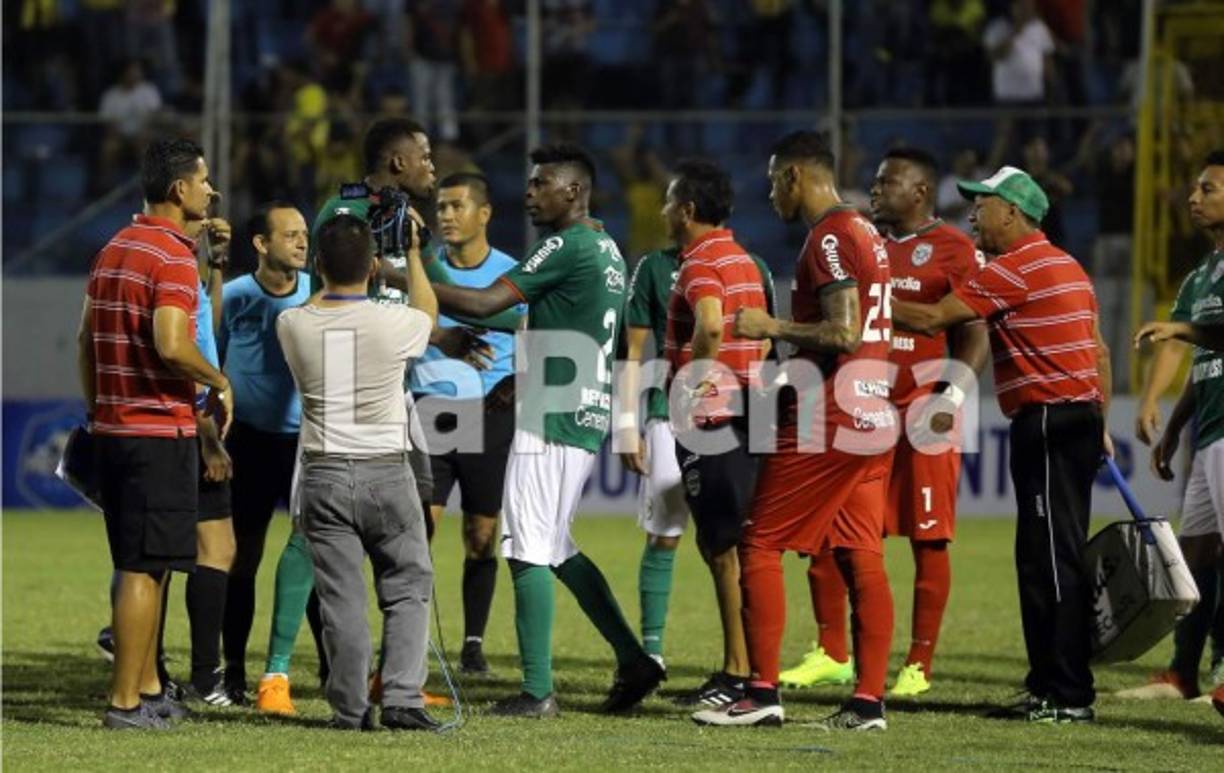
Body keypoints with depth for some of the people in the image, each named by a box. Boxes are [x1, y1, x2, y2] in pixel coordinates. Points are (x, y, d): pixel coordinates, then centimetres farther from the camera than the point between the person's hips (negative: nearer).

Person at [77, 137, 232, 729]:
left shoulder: (113, 250, 14)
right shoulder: (173, 256, -13)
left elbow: (85, 342, 17)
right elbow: (171, 344, -25)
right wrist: (219, 383, -10)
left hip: (113, 428, 9)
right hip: (161, 430, -9)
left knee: (137, 565, 16)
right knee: (144, 568, -6)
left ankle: (148, 688, 22)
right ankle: (125, 702, -7)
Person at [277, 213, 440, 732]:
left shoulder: (294, 326, -6)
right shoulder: (394, 324, -10)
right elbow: (428, 312, 16)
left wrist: (334, 270, 32)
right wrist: (412, 256, 29)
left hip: (324, 477, 1)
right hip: (386, 473, -1)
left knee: (340, 597, 4)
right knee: (407, 590, 8)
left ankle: (350, 709, 5)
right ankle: (402, 698, -5)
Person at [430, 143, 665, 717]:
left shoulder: (567, 246, -13)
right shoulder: (606, 249, 17)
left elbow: (484, 303, -18)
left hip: (555, 415, -10)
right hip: (588, 416, 10)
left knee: (529, 551, -6)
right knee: (555, 549, 17)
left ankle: (537, 691, -6)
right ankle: (632, 660, 15)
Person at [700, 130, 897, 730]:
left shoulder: (828, 238, -13)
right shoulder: (866, 234, 17)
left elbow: (844, 334, -21)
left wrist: (771, 328, -13)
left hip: (828, 420, -9)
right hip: (874, 414, 9)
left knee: (760, 545, -3)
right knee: (861, 556, 7)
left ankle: (763, 692, -5)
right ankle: (868, 700, 5)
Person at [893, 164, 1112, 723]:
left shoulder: (1015, 269, -12)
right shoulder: (1067, 268, 17)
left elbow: (931, 318, -13)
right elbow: (1099, 351, 20)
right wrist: (1100, 425, 23)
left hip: (1047, 423, -10)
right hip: (1080, 417, 10)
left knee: (1052, 559, -8)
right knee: (1048, 557, 13)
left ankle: (1068, 696, -9)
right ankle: (1051, 685, 16)